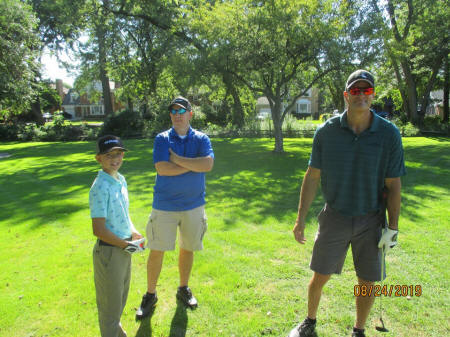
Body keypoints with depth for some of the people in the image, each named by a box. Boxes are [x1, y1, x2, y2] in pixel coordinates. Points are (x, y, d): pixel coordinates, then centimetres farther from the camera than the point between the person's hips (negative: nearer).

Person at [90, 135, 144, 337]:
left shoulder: (121, 180, 3)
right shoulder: (100, 187, -23)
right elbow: (99, 230, -25)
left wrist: (133, 233, 4)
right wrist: (126, 245, -16)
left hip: (124, 247, 9)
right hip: (109, 250, -8)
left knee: (122, 294, 27)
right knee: (110, 299, 12)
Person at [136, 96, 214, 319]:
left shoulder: (201, 139, 2)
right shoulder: (162, 139, -2)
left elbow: (208, 164, -16)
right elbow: (162, 168, -17)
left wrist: (178, 159, -17)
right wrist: (194, 163, -14)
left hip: (193, 205, 2)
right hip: (165, 205, -1)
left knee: (188, 248, 15)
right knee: (157, 250, 4)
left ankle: (183, 289, 36)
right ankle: (150, 295, 24)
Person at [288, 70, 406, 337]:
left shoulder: (389, 134, -9)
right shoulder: (327, 131, -8)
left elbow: (393, 185, -4)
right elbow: (312, 177, -4)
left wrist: (393, 228, -4)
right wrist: (301, 219, -3)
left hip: (371, 220, 0)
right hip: (334, 217, 0)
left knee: (368, 282, 13)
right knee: (320, 276, 10)